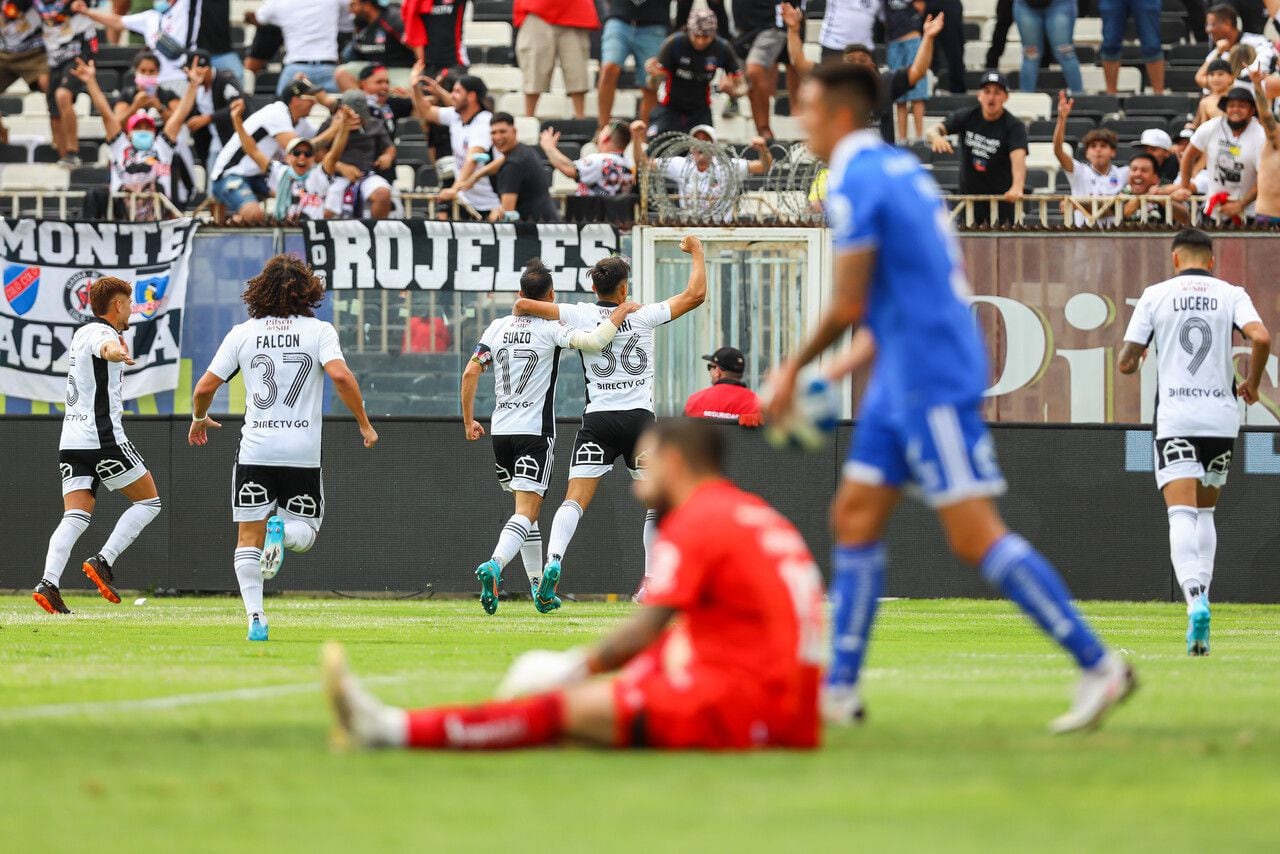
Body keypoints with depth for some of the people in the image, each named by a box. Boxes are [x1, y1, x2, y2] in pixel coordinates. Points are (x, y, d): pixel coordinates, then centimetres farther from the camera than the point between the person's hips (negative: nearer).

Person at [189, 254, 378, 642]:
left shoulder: (242, 333, 3)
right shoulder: (319, 330, -2)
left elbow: (205, 387, 2)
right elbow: (341, 377, -17)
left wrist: (199, 419, 23)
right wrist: (365, 424, -5)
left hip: (255, 450, 1)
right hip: (303, 451, -1)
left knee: (249, 537, 6)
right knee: (305, 533, 13)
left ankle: (255, 617, -10)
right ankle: (281, 530, -23)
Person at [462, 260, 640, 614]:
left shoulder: (498, 327, 6)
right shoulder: (552, 329, -8)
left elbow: (470, 373, 4)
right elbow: (595, 342, -24)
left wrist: (468, 421, 15)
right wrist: (622, 311, -8)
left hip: (501, 430, 5)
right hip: (536, 432, -5)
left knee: (526, 508, 18)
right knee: (526, 512, -9)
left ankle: (538, 588, 20)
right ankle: (494, 566, -35)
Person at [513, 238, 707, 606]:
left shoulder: (581, 316, 0)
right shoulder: (643, 317, 0)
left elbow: (524, 304, -5)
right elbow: (695, 295, 7)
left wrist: (516, 320, 18)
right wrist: (696, 251, 20)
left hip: (597, 421, 0)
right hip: (639, 419, 0)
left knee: (574, 501, -7)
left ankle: (553, 559, -31)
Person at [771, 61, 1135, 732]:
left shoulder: (855, 183, -14)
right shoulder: (900, 168, 15)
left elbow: (850, 306, -17)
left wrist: (793, 368, -2)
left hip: (931, 382, -10)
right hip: (904, 381, 10)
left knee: (975, 536, -10)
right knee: (854, 518, 10)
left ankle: (1097, 665, -9)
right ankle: (838, 689, 11)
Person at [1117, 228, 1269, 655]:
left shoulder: (1156, 295, 4)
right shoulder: (1231, 294, 6)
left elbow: (1126, 363, 2)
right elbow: (1261, 338, -12)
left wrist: (1131, 360, 27)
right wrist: (1251, 384, 5)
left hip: (1175, 418, -2)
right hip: (1222, 416, 2)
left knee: (1182, 515, -11)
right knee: (1205, 511, 21)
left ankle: (1195, 601, -32)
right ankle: (1201, 595, 13)